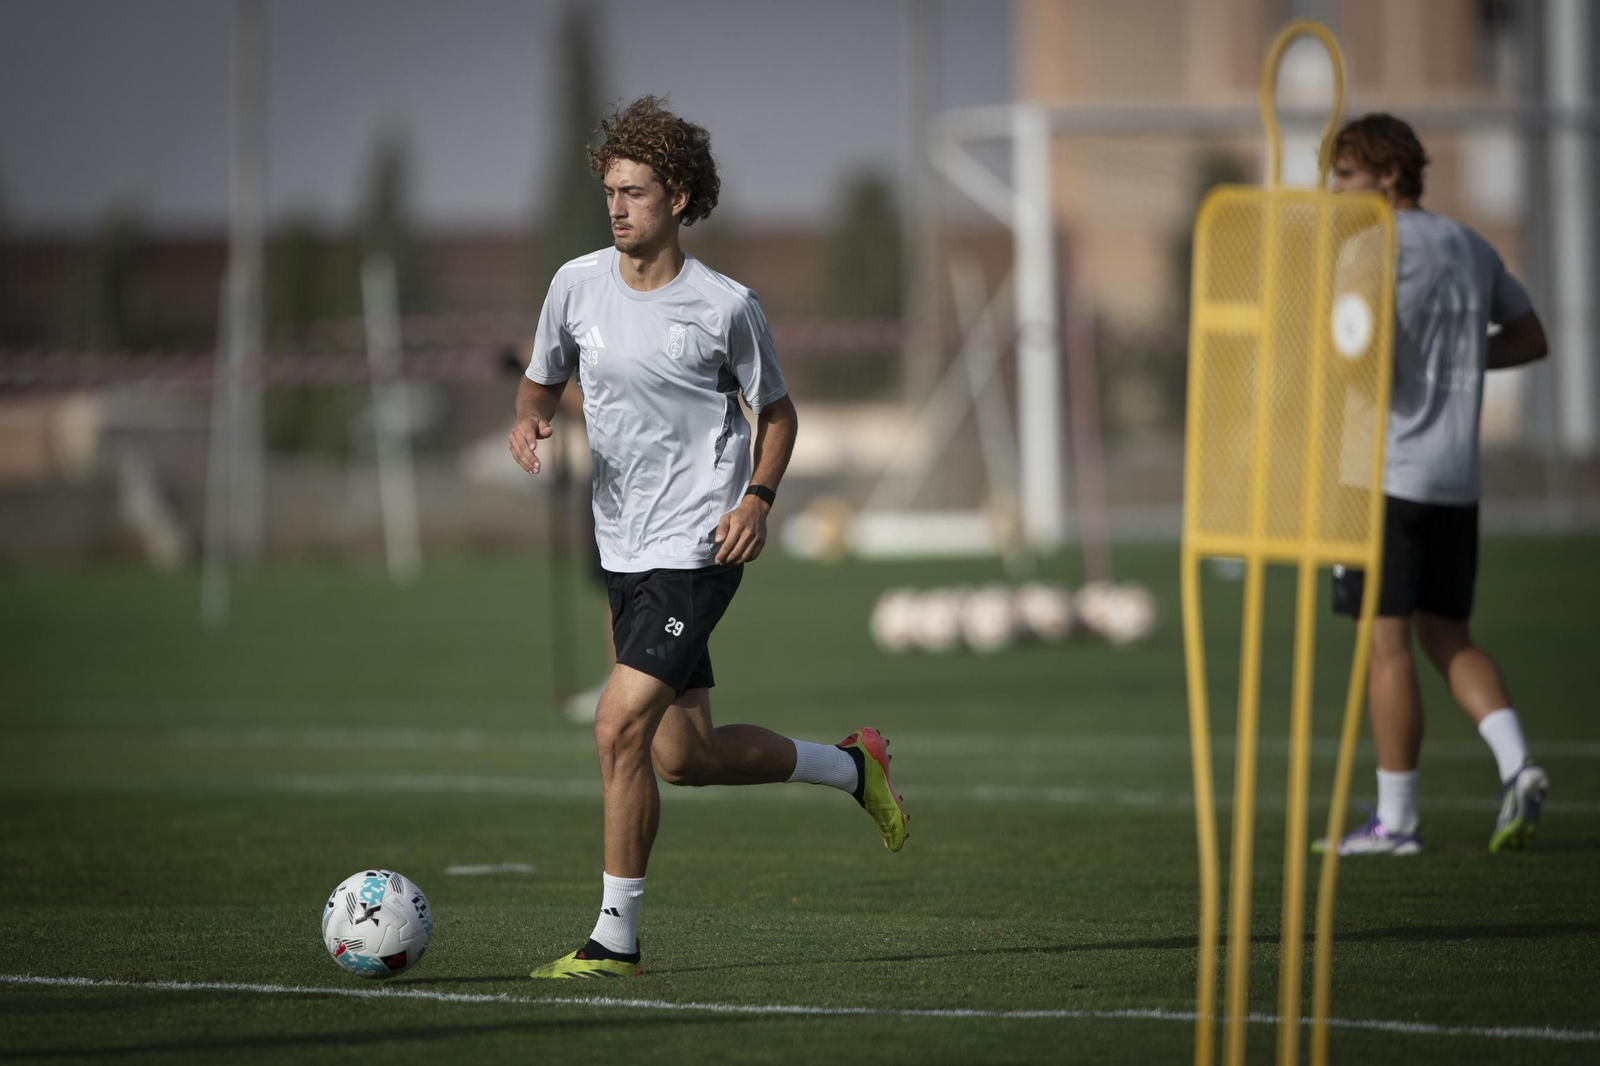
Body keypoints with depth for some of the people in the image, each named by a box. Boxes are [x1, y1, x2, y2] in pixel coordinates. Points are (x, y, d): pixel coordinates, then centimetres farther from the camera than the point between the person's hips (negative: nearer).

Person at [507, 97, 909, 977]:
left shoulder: (725, 307, -8)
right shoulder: (578, 284, 3)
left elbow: (776, 411, 5)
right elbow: (544, 378, 17)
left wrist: (757, 499, -12)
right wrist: (530, 420, -6)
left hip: (697, 549, -6)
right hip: (623, 549, 6)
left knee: (620, 727, -17)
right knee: (683, 755, 12)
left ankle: (616, 937, -6)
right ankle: (852, 767, 36)